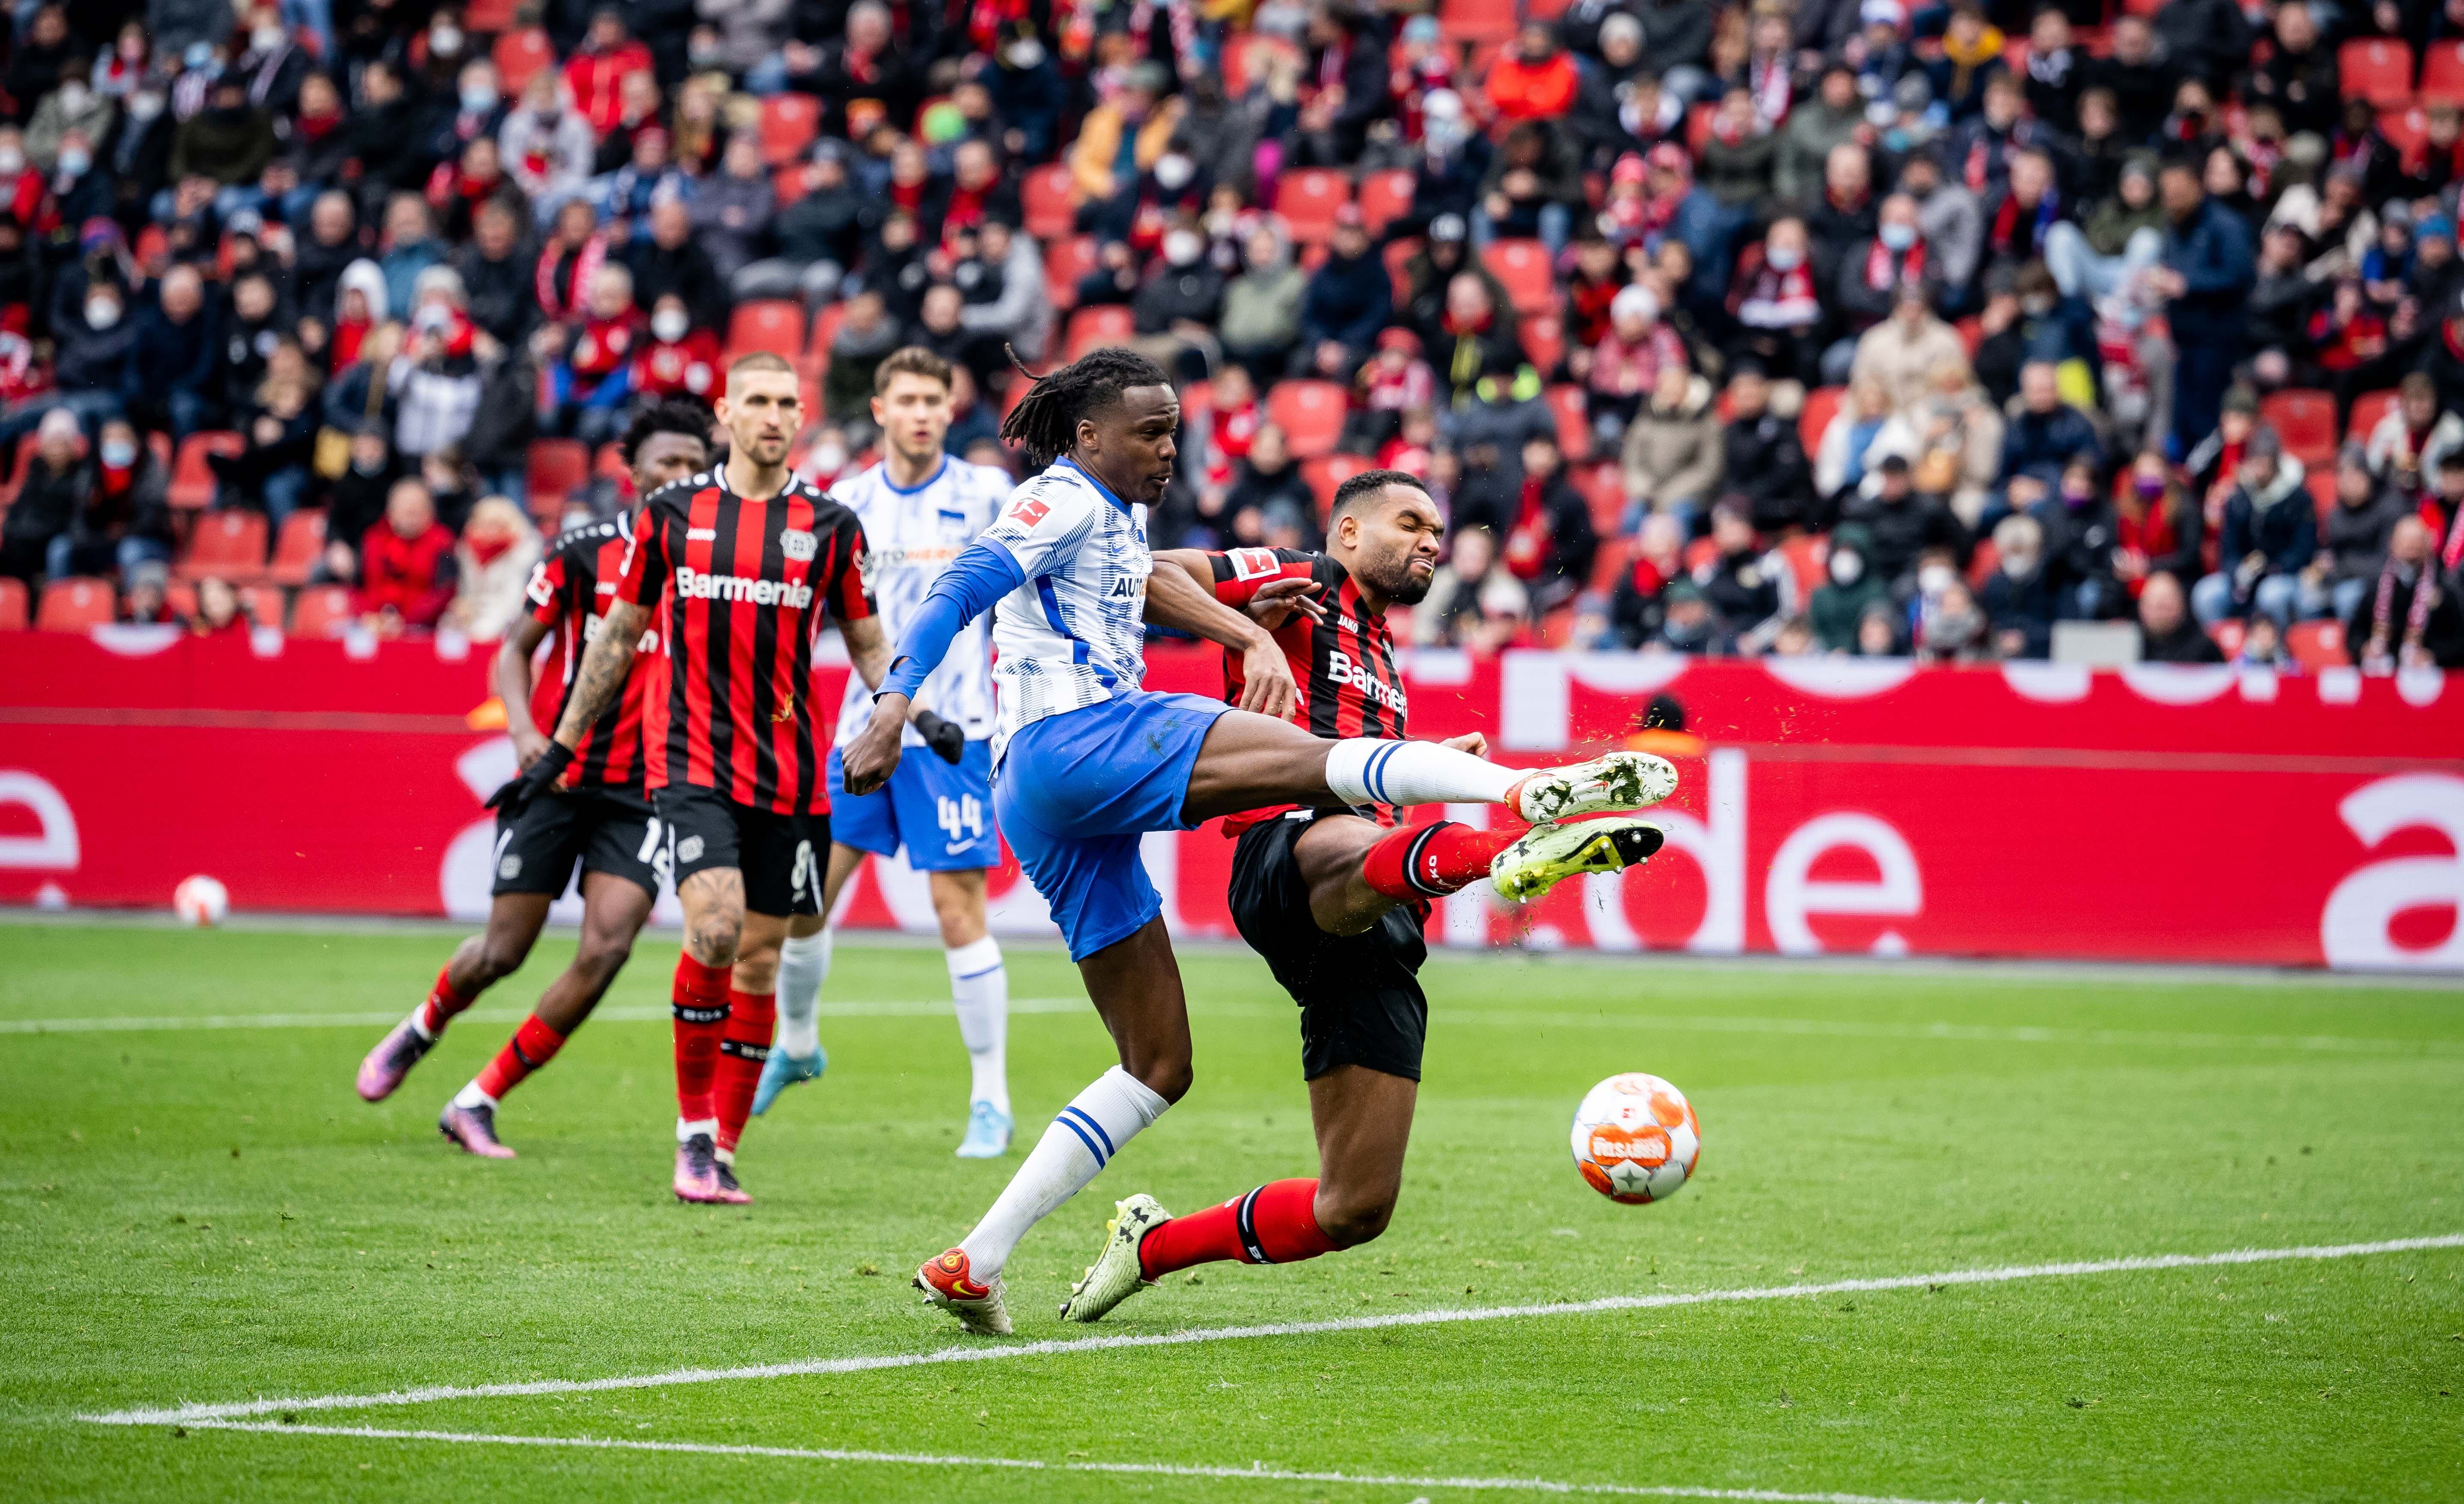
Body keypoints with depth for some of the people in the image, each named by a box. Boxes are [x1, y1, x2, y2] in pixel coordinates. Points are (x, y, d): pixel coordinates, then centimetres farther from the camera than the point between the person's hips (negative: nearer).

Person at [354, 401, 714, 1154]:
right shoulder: (583, 553, -2)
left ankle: (478, 1103, -2)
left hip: (647, 793, 1)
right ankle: (421, 1029, 38)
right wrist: (525, 731, -13)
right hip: (559, 777, -1)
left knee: (606, 949, -16)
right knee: (504, 950, 1)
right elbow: (516, 647, 4)